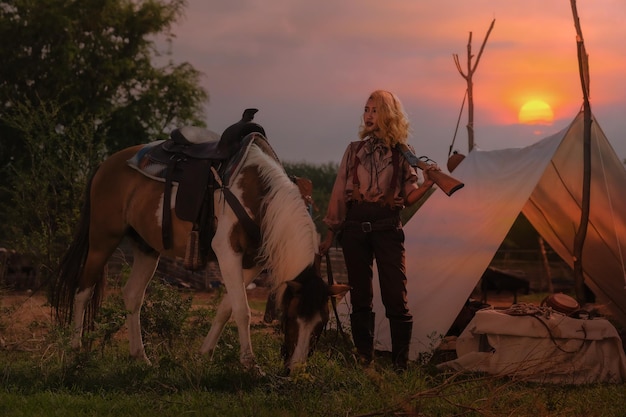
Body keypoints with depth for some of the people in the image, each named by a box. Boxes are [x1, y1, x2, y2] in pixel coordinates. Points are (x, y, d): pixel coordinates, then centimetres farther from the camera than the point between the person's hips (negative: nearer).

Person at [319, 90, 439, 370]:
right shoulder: (354, 150, 10)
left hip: (388, 228, -2)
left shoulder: (402, 154, 6)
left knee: (395, 298, -9)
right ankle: (364, 360, 13)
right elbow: (339, 193, 12)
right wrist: (330, 234, 10)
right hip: (355, 227, 2)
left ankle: (401, 363, -3)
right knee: (360, 297, 5)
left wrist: (428, 183, -15)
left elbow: (408, 198, 4)